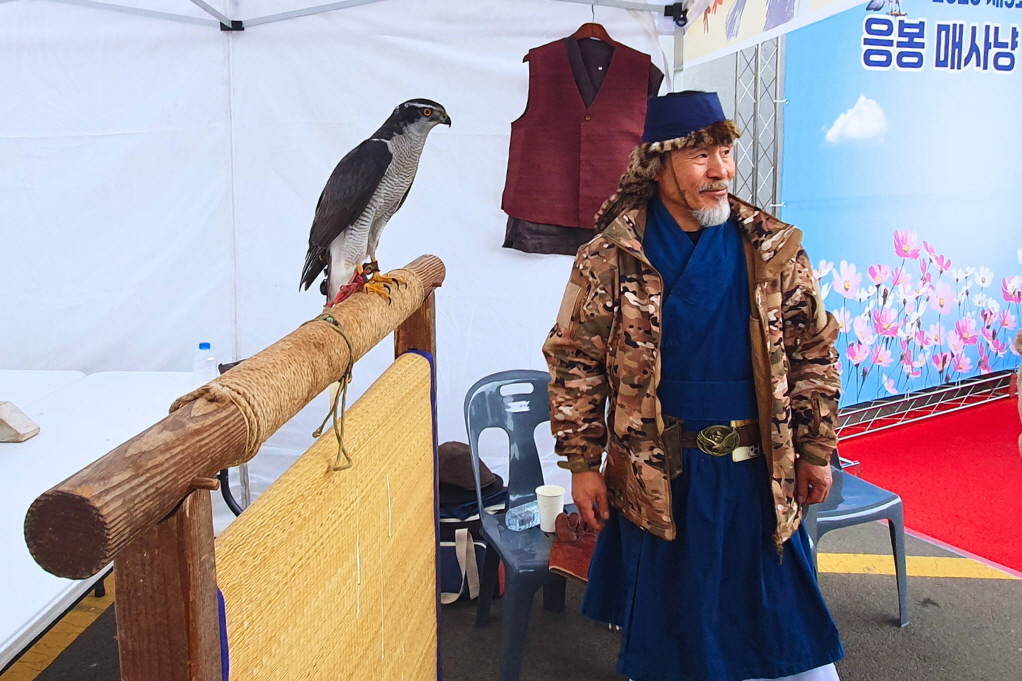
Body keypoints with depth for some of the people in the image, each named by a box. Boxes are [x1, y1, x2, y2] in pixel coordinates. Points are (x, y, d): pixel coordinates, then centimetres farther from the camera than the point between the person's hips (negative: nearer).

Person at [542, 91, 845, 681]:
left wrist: (816, 451, 5)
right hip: (657, 477, -1)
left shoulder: (775, 250, -1)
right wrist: (582, 463, -4)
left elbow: (814, 352, 5)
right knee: (662, 620, 14)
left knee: (778, 615, 11)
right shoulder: (609, 260, -7)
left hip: (757, 471, 1)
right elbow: (575, 363, -3)